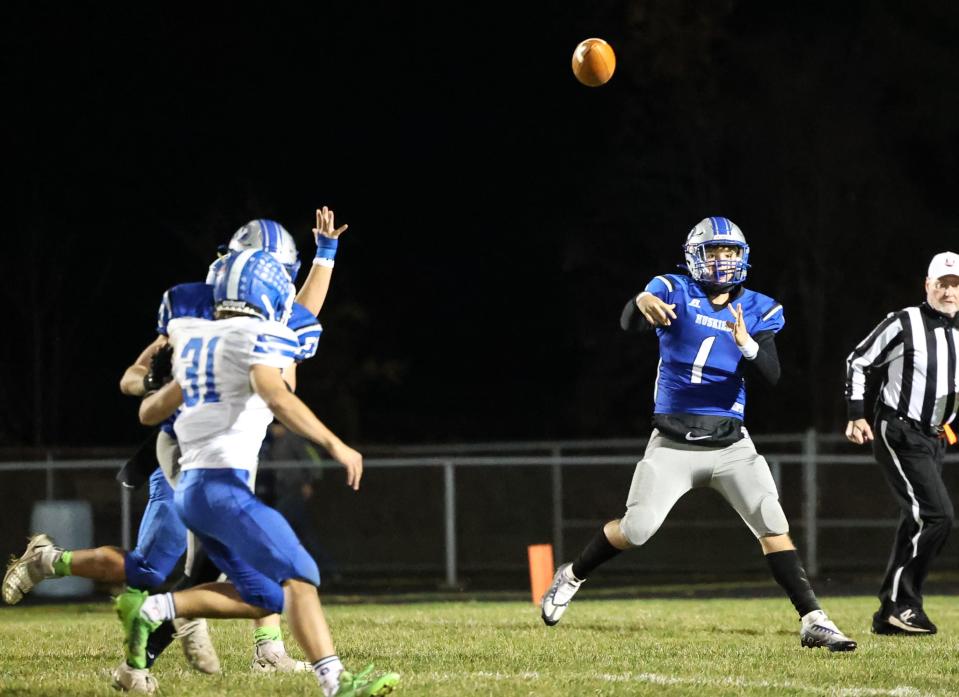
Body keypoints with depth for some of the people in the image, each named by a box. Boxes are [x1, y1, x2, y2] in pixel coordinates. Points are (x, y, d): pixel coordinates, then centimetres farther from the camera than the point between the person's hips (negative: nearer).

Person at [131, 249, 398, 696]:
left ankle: (149, 609, 6)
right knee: (299, 578, -14)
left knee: (263, 597, 10)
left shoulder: (197, 344, 20)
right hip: (223, 482, -9)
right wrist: (334, 444, -24)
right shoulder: (255, 339, -4)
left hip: (190, 487, 9)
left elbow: (150, 412, 30)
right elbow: (277, 399, -23)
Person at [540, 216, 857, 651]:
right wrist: (642, 303, -47)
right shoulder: (674, 292, -3)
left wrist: (746, 343, -28)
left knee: (773, 525, -10)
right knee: (636, 529, -4)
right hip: (673, 443, -2)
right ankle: (572, 576, 23)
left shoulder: (757, 310, 5)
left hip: (729, 443, 2)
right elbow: (631, 323, -23)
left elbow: (770, 375, -8)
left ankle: (811, 620, -9)